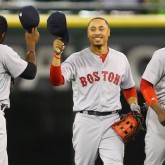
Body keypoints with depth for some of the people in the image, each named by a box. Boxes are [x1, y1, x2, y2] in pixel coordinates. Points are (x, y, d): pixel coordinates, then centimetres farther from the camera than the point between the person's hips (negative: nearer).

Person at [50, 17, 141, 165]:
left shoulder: (120, 59, 10)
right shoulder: (77, 59, -1)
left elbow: (128, 88, 22)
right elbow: (56, 81, -15)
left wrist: (134, 106, 4)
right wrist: (57, 55, -27)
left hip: (112, 121, 1)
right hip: (86, 122, -1)